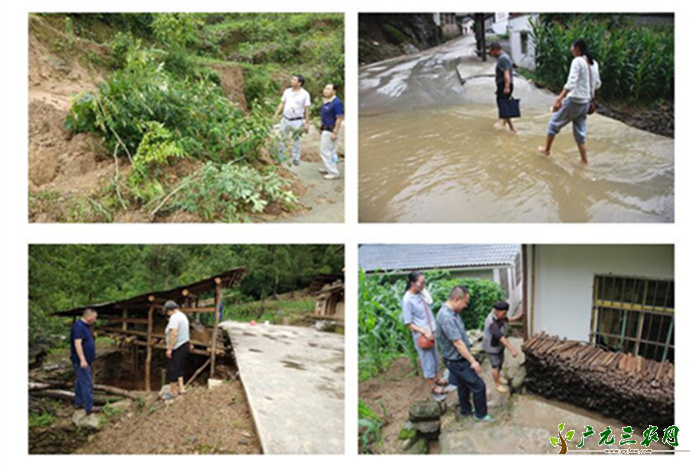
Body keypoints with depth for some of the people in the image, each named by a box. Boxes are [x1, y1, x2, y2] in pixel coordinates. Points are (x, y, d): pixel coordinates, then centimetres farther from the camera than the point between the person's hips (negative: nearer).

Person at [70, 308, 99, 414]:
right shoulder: (78, 326, -19)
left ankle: (79, 403, 25)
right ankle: (89, 407, -7)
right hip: (81, 361, -11)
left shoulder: (85, 326, 14)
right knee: (86, 383, -9)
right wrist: (82, 360, -28)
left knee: (80, 382, 16)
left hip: (86, 361, 11)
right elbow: (77, 343, -25)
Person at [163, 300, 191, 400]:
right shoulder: (183, 316, 16)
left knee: (172, 370, 0)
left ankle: (173, 392, 8)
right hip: (185, 345, 10)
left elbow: (173, 333, -25)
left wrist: (169, 349, -22)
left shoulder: (174, 317, -15)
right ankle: (181, 388, 16)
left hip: (177, 348, -10)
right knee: (178, 369, 18)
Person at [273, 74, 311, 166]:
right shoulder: (287, 91, 5)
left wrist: (306, 122, -8)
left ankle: (296, 158, 17)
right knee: (282, 138, 9)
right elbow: (282, 103, 11)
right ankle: (280, 155, 22)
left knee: (296, 140, 6)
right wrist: (276, 114, 4)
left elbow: (306, 109, -6)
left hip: (297, 121, -4)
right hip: (286, 119, 4)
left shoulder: (305, 94, -8)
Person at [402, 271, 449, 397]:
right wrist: (424, 332, -25)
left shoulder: (422, 292, -4)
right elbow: (408, 323, -19)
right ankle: (432, 386, 23)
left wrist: (432, 330, 10)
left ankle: (436, 378, 43)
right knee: (427, 360, 7)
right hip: (421, 335, -7)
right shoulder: (407, 300, -24)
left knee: (434, 357, 23)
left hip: (431, 331, 7)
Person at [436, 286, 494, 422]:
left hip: (459, 358, 10)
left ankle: (465, 410, 41)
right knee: (478, 385, 1)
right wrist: (473, 361, -23)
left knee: (463, 385, 24)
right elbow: (457, 343, -29)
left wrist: (470, 358, 20)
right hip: (457, 360, -10)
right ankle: (481, 415, 17)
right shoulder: (446, 317, -32)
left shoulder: (451, 312, 1)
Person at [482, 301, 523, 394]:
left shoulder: (499, 315, -11)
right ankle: (497, 384, 28)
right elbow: (501, 337, -44)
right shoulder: (492, 323, -38)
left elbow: (506, 320, 13)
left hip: (499, 345, 8)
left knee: (500, 362, 24)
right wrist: (512, 349, -48)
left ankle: (498, 377, 47)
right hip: (492, 347, -8)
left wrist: (517, 317, 1)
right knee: (495, 366, 8)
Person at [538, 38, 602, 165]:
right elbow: (597, 84, 16)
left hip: (574, 101, -7)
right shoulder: (593, 63, 8)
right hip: (585, 102, 7)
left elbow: (571, 83, -26)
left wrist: (559, 99, -32)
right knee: (580, 132, 14)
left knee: (554, 122, 14)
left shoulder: (577, 61, -15)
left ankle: (547, 149, 27)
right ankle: (584, 161, 14)